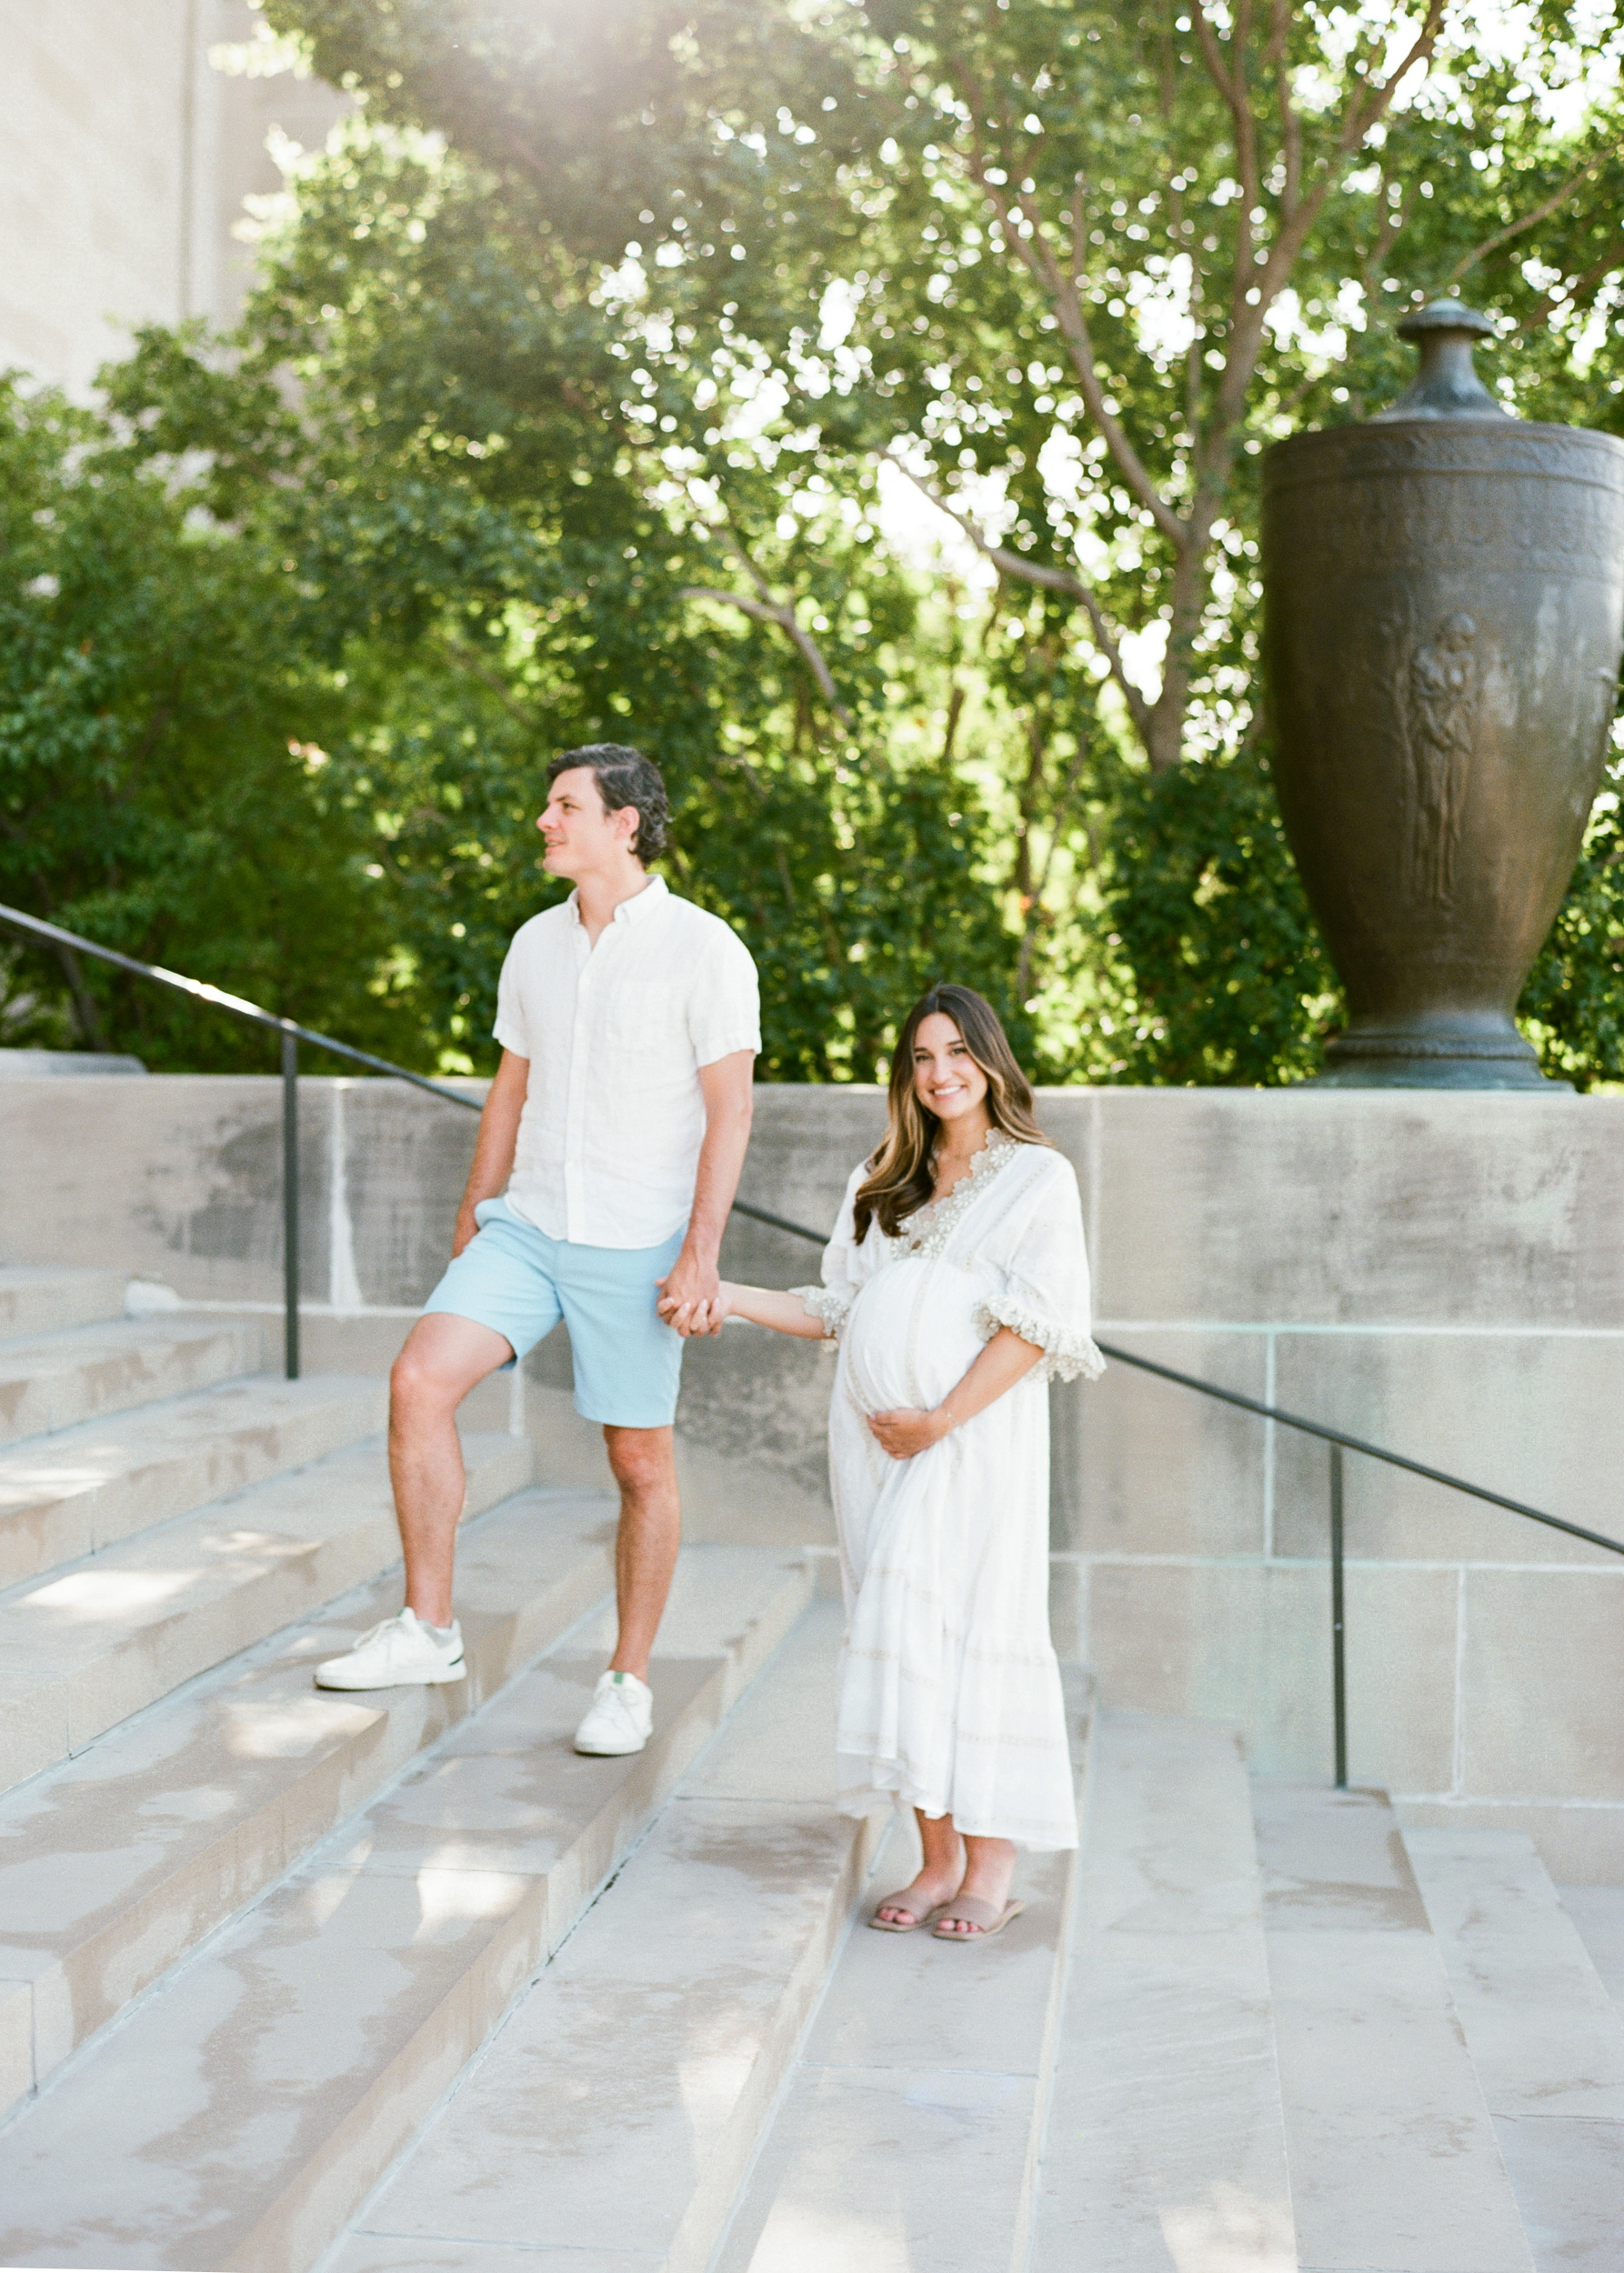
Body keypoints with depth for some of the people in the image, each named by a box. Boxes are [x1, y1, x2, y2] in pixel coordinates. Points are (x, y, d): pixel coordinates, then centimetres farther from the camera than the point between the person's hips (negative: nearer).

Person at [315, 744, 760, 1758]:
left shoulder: (705, 949, -9)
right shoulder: (536, 944, 10)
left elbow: (730, 1112, -11)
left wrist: (701, 1252, -17)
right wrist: (472, 1216, 19)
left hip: (637, 1245, -5)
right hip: (527, 1227, 5)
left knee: (641, 1459, 3)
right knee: (419, 1380, -14)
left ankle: (629, 1682, 18)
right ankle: (428, 1629, -4)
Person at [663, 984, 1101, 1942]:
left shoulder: (1038, 1178, 3)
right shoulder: (882, 1185, 21)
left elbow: (1033, 1324, -7)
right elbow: (840, 1310, 20)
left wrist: (941, 1421, -14)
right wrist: (728, 1297, 9)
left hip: (976, 1435, -5)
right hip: (875, 1434, 5)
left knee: (967, 1629, -9)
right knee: (899, 1638, 2)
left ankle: (991, 1868, -1)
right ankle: (937, 1860, 7)